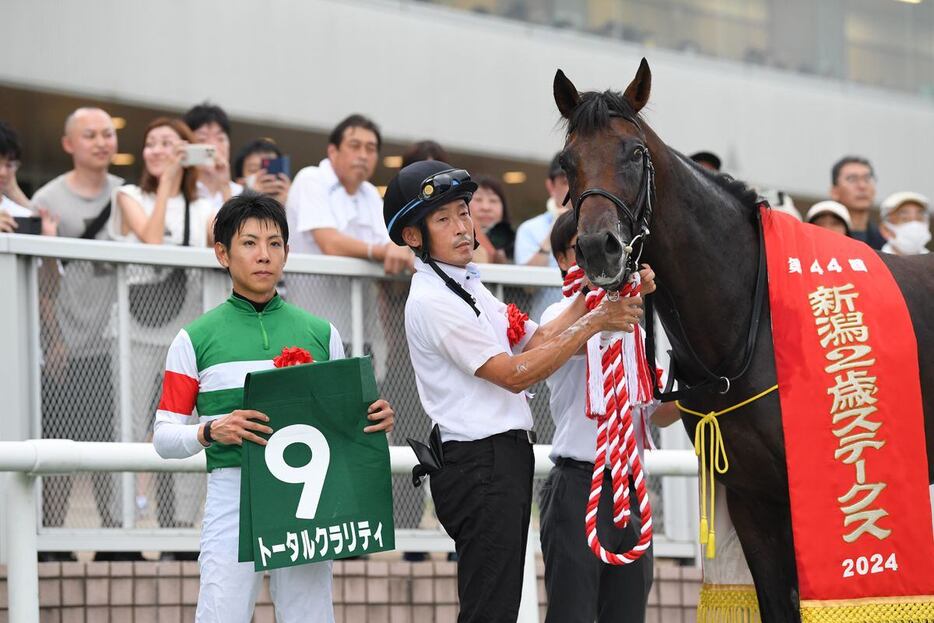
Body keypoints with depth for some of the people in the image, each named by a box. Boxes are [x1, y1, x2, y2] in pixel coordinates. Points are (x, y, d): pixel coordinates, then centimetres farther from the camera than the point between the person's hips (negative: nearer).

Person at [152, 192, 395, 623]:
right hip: (233, 490, -3)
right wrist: (211, 431, -16)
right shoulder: (196, 339, 7)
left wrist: (376, 421, -3)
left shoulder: (320, 333, 15)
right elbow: (164, 437, 4)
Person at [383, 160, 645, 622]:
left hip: (504, 460, 10)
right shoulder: (431, 301, -16)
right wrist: (593, 323, -17)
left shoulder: (465, 286, 16)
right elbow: (515, 374, -18)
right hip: (480, 465, -10)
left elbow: (534, 340, 17)